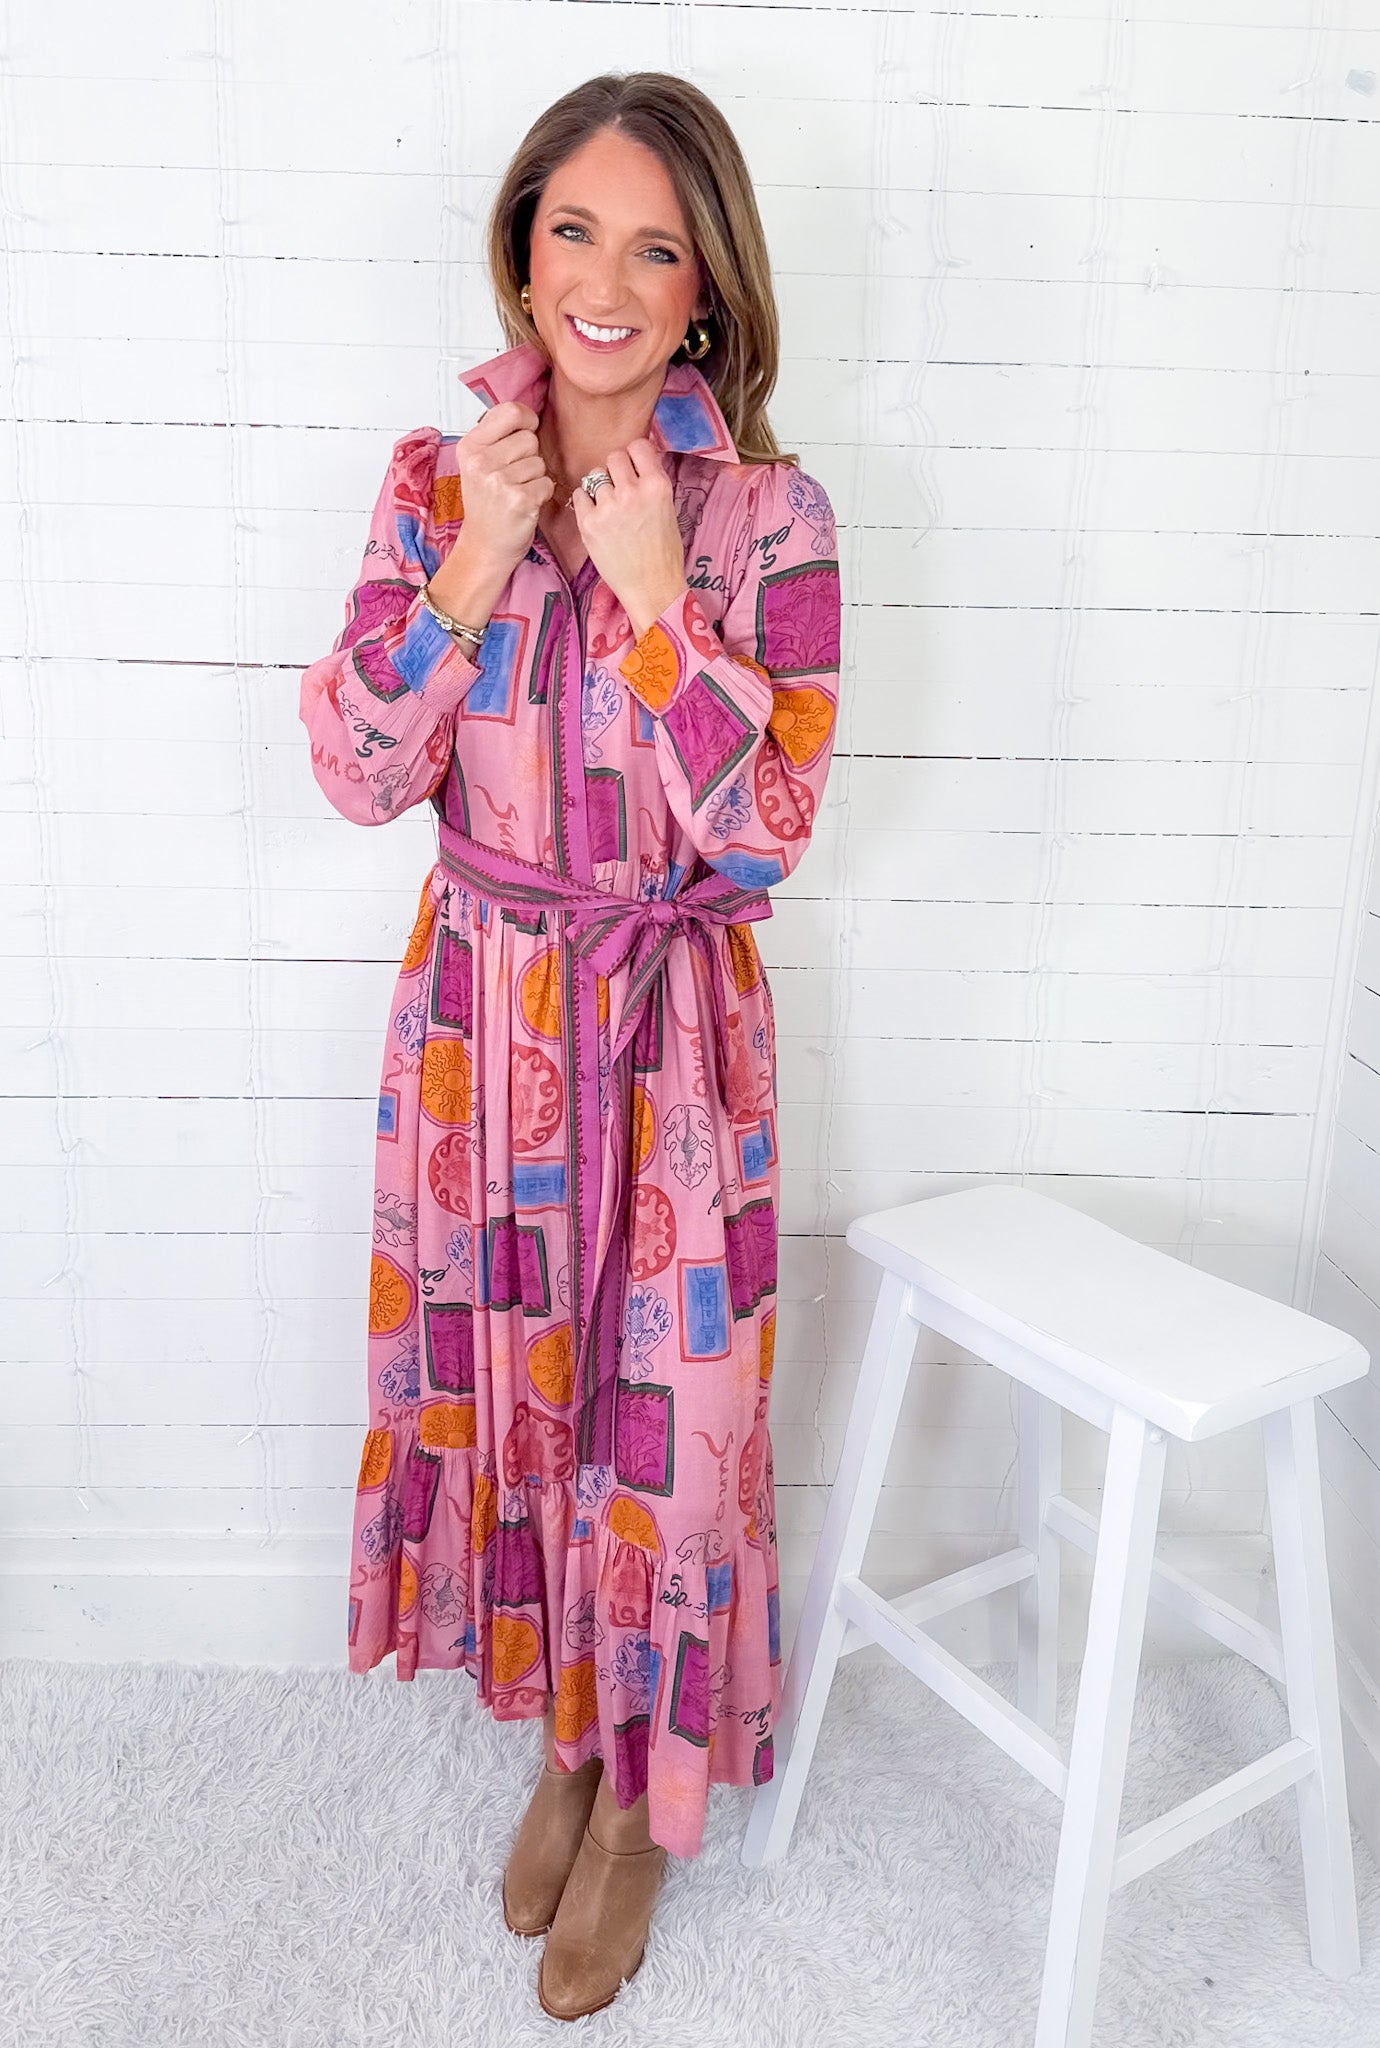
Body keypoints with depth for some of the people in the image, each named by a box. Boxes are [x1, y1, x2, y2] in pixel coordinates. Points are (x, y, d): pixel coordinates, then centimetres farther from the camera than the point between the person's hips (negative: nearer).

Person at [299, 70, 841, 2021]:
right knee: (501, 1382, 15)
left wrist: (653, 594, -20)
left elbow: (764, 831, -13)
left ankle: (642, 1804, 36)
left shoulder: (771, 511, -8)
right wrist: (477, 560, -14)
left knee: (657, 1408, 8)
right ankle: (562, 1742, 42)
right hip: (484, 1012, 3)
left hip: (668, 1031, -3)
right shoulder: (436, 476, 1)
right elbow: (360, 771, -4)